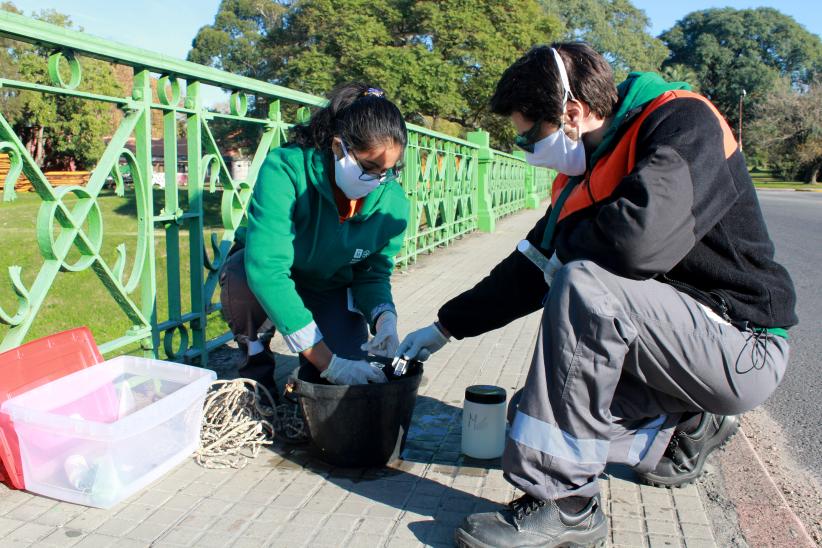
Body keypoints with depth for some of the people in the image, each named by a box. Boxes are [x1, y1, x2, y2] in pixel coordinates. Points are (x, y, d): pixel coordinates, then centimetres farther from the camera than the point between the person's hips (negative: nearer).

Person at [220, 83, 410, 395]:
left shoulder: (393, 202, -21)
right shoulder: (285, 169, -35)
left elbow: (374, 273, -8)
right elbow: (266, 268, -44)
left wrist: (384, 317, -33)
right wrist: (325, 360, -46)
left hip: (331, 289, 2)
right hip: (263, 273, -2)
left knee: (348, 380, -19)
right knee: (241, 279, -38)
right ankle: (255, 361, -5)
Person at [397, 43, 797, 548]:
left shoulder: (684, 123, -18)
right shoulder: (582, 172, 6)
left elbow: (637, 239, -37)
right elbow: (532, 269, 12)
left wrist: (566, 252, -15)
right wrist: (445, 328, 14)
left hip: (744, 352, -8)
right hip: (681, 339, 8)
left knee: (584, 284, -32)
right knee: (534, 414, 6)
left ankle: (563, 506, -22)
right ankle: (688, 426, 19)